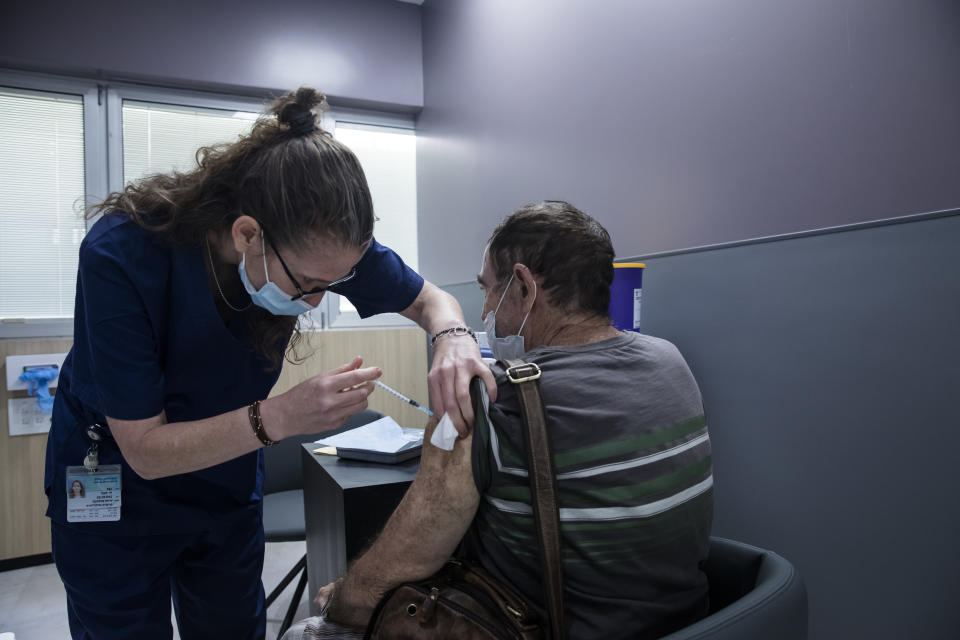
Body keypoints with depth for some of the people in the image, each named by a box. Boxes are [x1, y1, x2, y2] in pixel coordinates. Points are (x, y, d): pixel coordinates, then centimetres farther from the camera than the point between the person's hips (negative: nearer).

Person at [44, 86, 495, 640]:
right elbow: (145, 449, -27)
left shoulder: (319, 239, -23)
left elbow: (430, 299, -9)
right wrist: (281, 417, -41)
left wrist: (452, 337, -32)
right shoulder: (122, 255, -33)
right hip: (114, 486, -3)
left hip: (228, 486, 3)